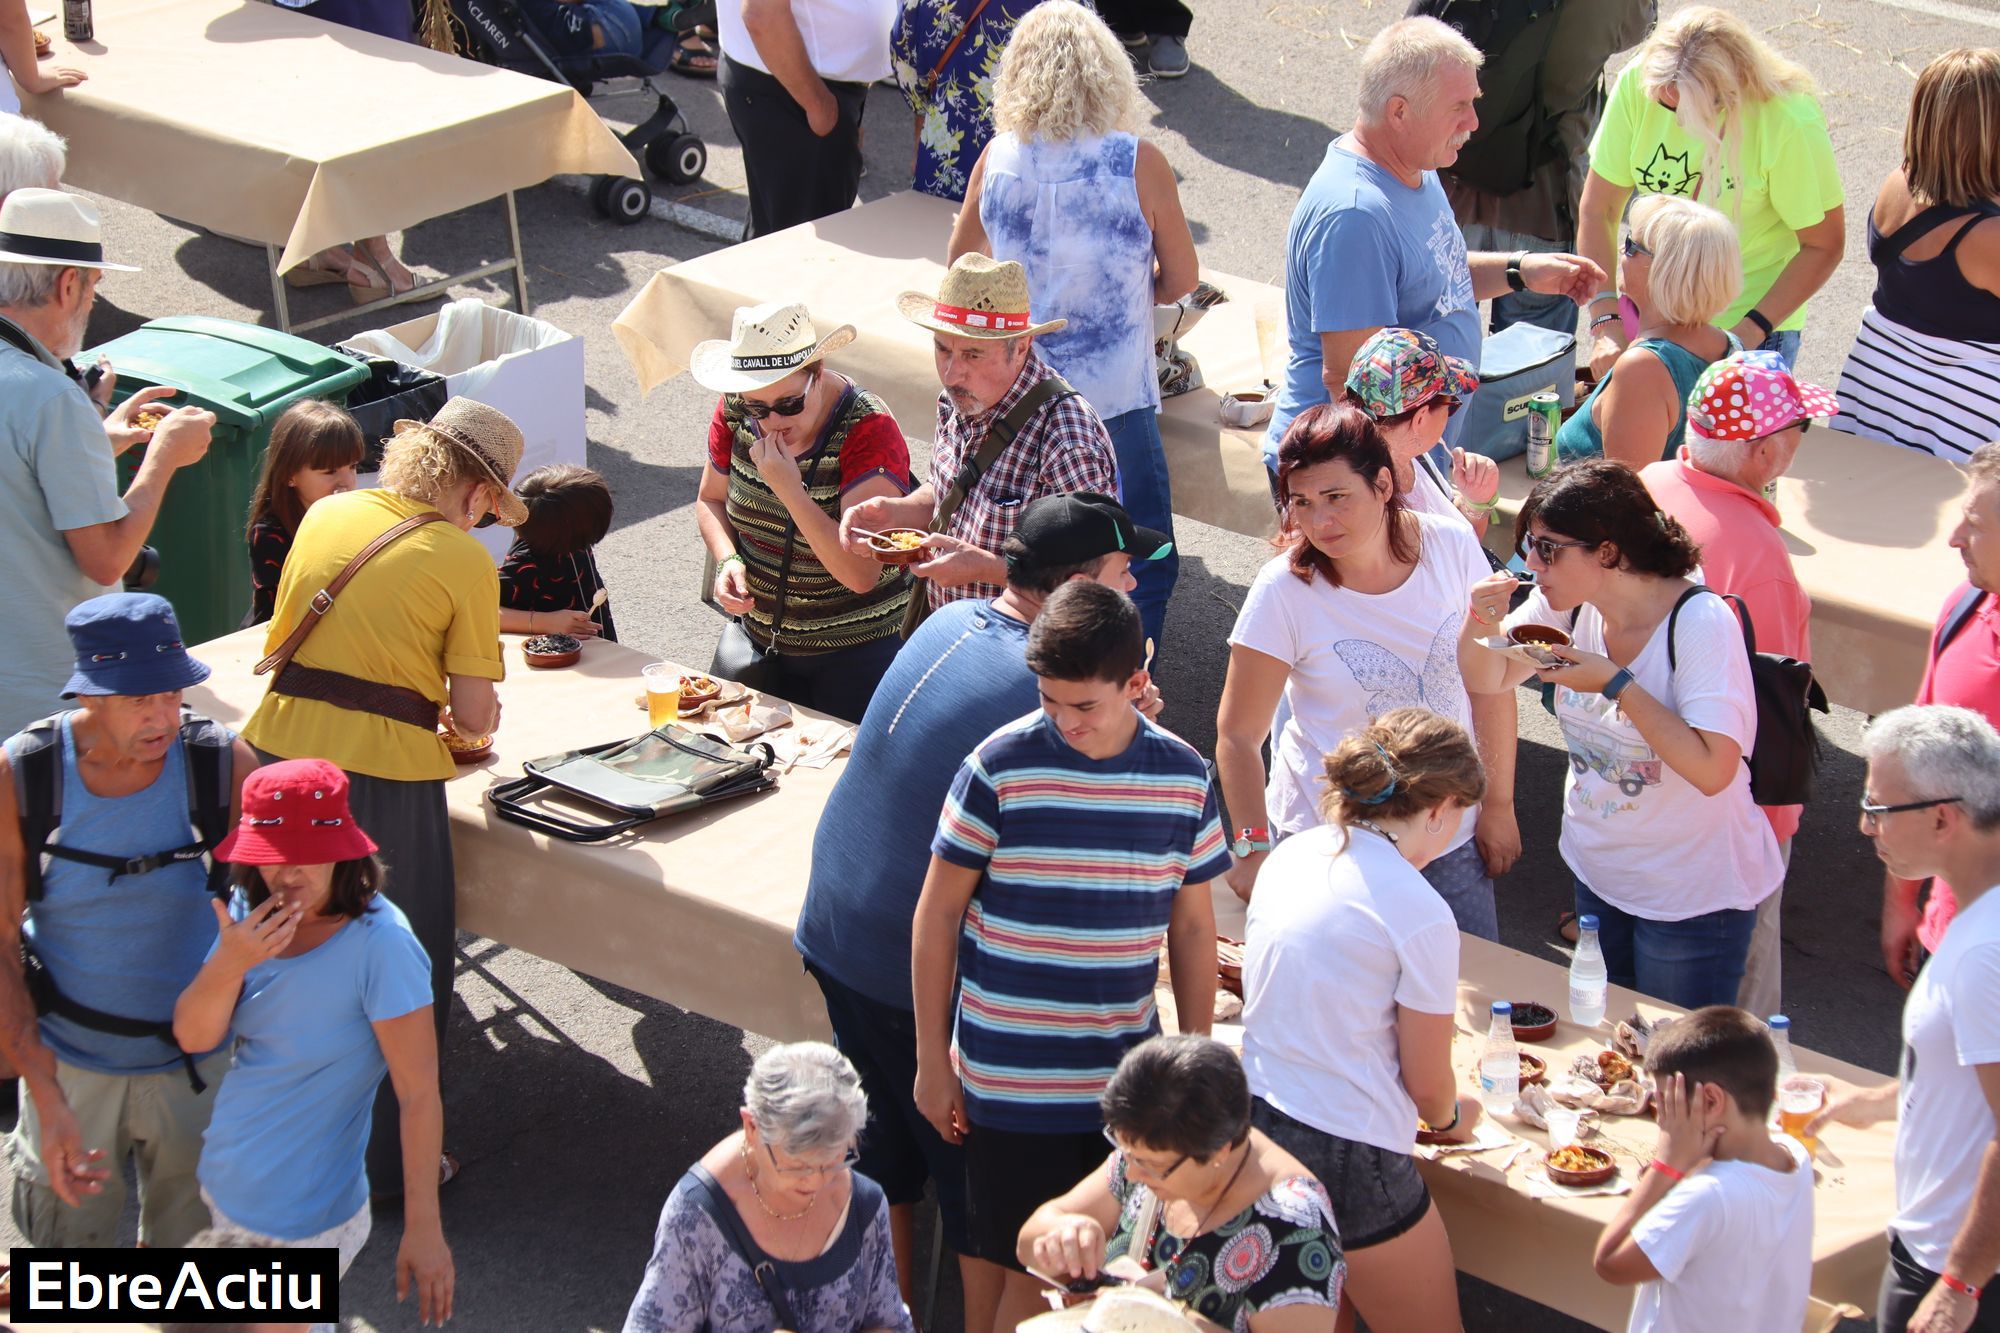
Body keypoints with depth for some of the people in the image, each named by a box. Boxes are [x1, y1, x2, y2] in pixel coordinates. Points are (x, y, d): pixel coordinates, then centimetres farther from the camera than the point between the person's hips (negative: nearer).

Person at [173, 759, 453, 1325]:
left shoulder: (379, 944, -25)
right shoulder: (251, 915, -5)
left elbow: (419, 1093, -23)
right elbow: (192, 1037, -6)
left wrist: (424, 1230, -22)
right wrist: (230, 963, -25)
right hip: (223, 1190, 7)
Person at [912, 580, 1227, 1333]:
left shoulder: (1183, 777, -2)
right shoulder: (1002, 768, -12)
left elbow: (1192, 925, 8)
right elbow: (937, 912, -4)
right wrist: (932, 1060, -2)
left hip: (1128, 1074, 3)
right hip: (1013, 1078, -3)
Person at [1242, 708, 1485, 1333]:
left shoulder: (1290, 855, 3)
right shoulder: (1420, 915, -17)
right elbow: (1429, 1087, -7)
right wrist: (1455, 1117, 18)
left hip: (1253, 1120, 7)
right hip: (1348, 1158, -7)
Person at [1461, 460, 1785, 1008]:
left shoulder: (1702, 623, -26)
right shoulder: (1569, 604, -7)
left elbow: (1712, 769, -33)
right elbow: (1490, 679, 7)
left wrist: (1616, 683, -31)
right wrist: (1480, 627, -15)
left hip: (1694, 895, -6)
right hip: (1598, 871, 7)